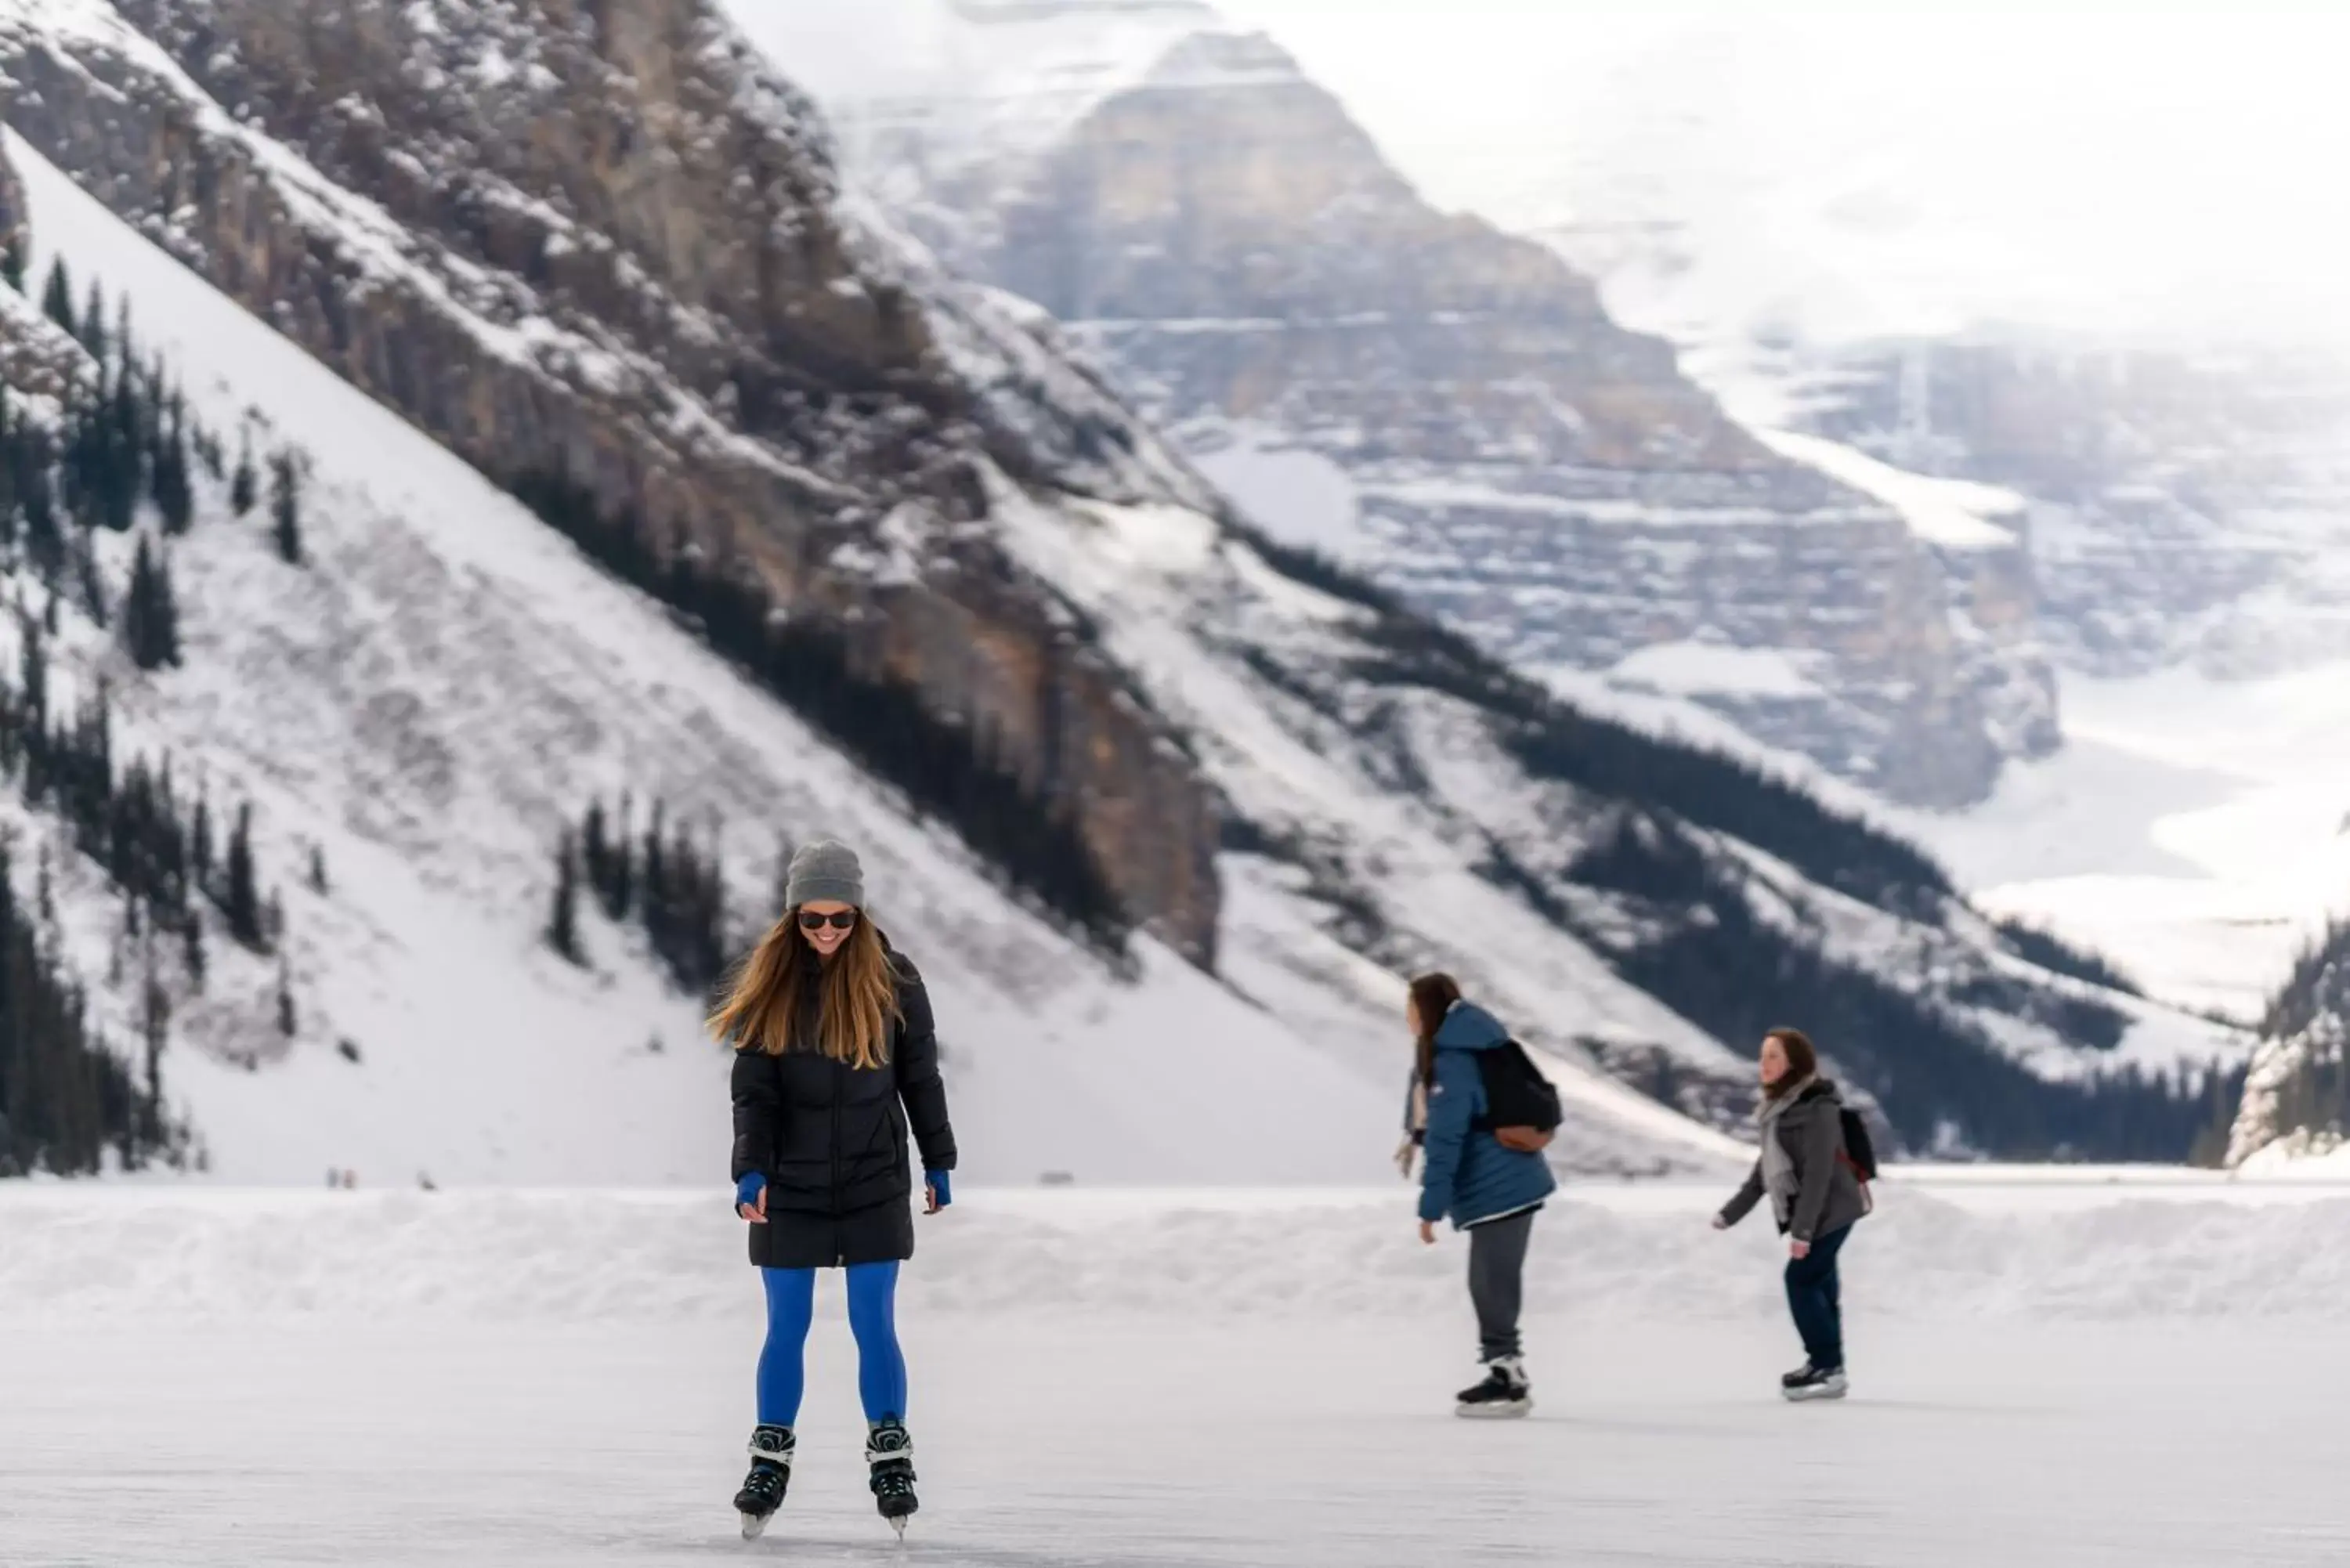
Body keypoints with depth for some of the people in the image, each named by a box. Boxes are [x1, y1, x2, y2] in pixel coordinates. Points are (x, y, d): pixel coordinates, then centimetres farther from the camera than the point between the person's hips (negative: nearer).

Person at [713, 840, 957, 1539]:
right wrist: (751, 1171, -19)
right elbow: (753, 1089, -7)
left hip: (874, 1185, -1)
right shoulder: (768, 983, -4)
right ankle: (771, 1460, 18)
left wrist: (939, 1162, 8)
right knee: (786, 1330, 7)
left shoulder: (892, 979, -4)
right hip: (789, 1186, 1)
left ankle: (890, 1457, 11)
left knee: (874, 1326, 0)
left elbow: (921, 1076, 5)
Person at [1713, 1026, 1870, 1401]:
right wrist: (1732, 1212, 17)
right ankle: (1824, 1366, 13)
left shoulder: (1818, 1107, -17)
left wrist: (1802, 1228, -26)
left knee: (1801, 1280, -12)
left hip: (1830, 1210, -9)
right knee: (1819, 1285, 9)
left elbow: (1818, 1171, -22)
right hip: (1809, 1213, 9)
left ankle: (1828, 1367, -7)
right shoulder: (1779, 1108, 13)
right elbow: (1766, 1168, 19)